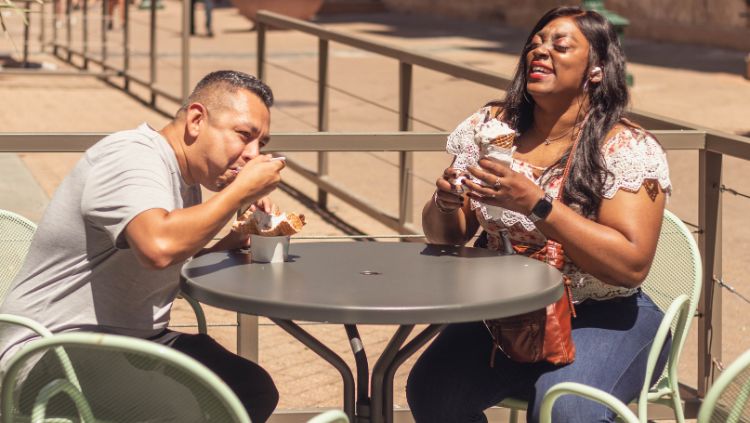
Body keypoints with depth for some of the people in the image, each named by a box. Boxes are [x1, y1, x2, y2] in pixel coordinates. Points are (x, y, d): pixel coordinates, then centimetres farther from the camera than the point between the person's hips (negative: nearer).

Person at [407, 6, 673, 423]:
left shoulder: (628, 149, -9)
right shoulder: (490, 126, 5)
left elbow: (632, 264, -20)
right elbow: (444, 234, 11)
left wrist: (535, 202, -26)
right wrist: (445, 203, -13)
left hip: (604, 314, -5)